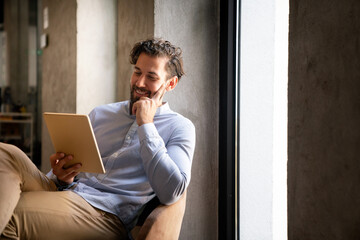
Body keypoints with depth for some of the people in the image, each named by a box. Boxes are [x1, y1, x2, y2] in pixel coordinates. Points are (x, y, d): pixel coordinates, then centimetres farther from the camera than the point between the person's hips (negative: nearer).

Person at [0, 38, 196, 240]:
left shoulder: (180, 127, 8)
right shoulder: (100, 114, 23)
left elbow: (171, 193, -10)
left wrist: (146, 124, -5)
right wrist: (62, 177, -4)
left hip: (107, 214, -5)